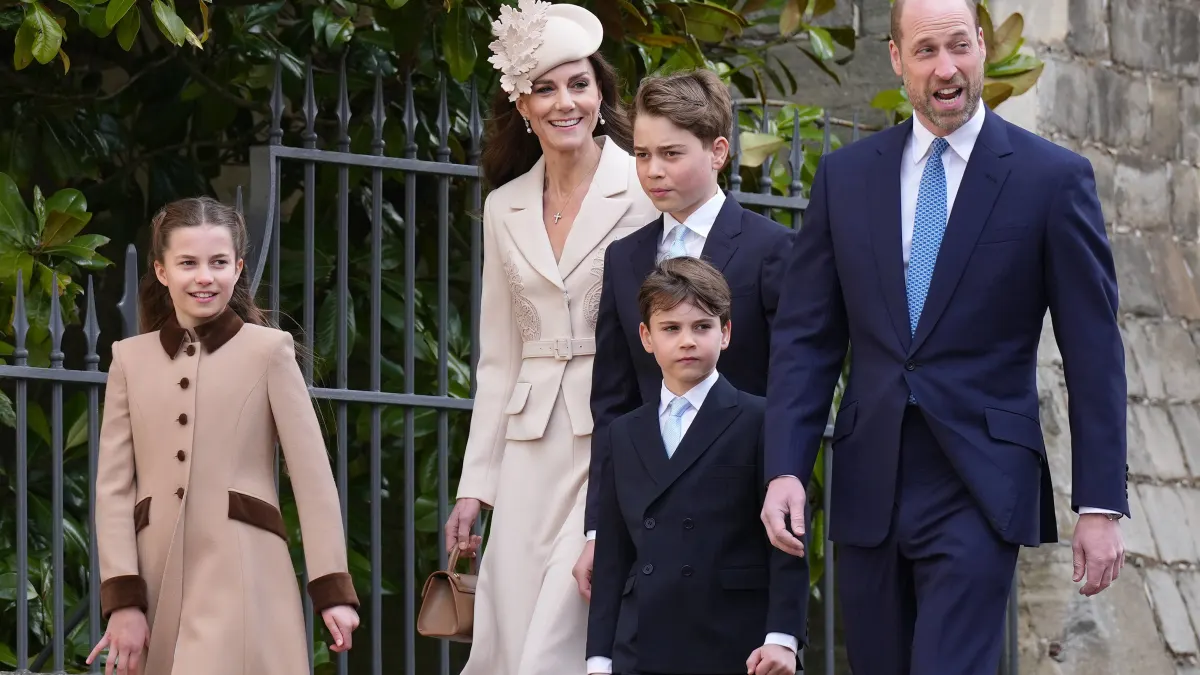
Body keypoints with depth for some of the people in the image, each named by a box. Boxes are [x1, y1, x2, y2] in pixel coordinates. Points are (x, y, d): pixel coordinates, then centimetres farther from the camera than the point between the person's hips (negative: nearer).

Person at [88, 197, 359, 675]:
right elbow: (113, 487, 7)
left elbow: (312, 475, 1)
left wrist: (332, 588, -4)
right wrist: (122, 600, -3)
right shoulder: (131, 360, 12)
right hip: (159, 580, 3)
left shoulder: (268, 351, 4)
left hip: (241, 580, -3)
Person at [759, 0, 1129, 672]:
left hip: (979, 490, -4)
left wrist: (1101, 507, -5)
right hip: (869, 486, 4)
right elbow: (806, 337, 8)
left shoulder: (1054, 178, -1)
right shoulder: (844, 176, 9)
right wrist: (785, 469, -4)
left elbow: (1094, 354, -1)